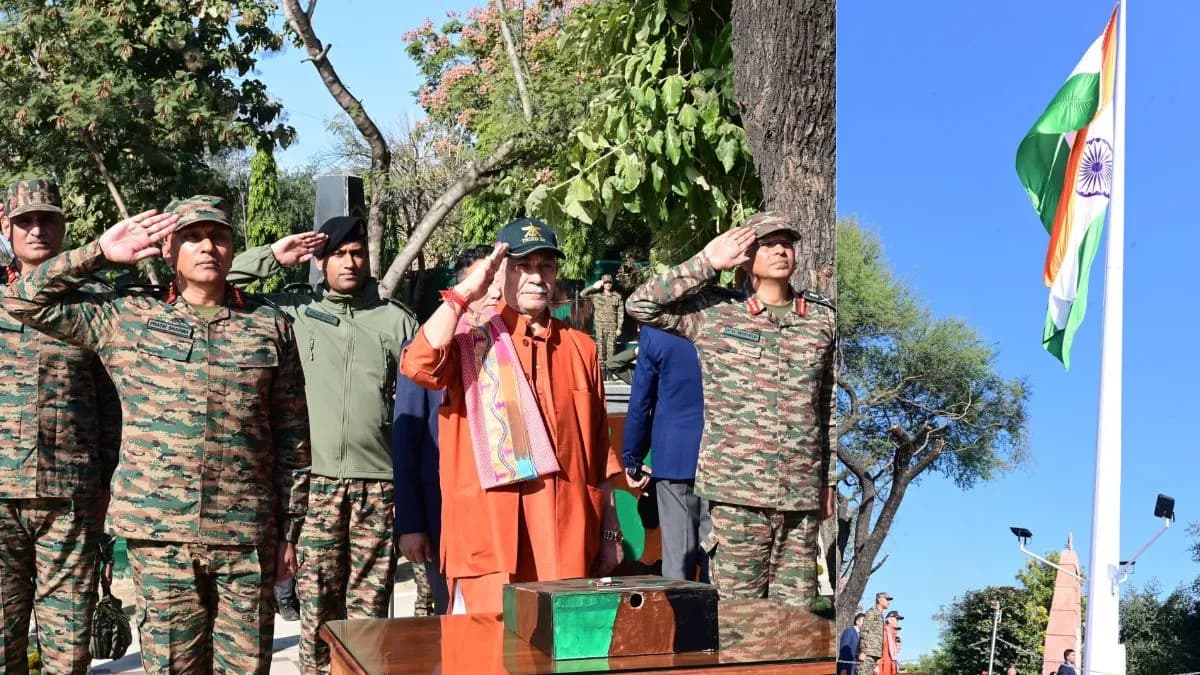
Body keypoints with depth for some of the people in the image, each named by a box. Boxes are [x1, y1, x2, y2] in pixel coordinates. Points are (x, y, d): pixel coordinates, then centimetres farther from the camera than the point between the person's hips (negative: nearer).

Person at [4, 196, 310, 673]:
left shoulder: (270, 325, 5)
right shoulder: (127, 317, 6)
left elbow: (292, 437, 7)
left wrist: (290, 529, 5)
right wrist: (100, 252, 1)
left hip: (247, 533, 0)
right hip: (159, 531, 0)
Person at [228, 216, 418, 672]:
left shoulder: (397, 320, 9)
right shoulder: (293, 310, 8)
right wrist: (273, 257, 0)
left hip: (379, 482, 0)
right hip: (315, 481, 0)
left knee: (369, 608, 5)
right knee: (316, 604, 4)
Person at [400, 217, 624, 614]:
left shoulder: (580, 349, 11)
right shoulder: (470, 338, 2)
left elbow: (599, 452, 14)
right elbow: (418, 365, -21)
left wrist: (610, 534, 14)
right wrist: (464, 293, -15)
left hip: (569, 543, 3)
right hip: (489, 537, -3)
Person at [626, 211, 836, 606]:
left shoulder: (822, 319, 9)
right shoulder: (715, 314, 1)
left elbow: (829, 407, 14)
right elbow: (640, 305, -9)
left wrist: (829, 481, 13)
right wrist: (707, 262, -9)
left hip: (802, 494, 3)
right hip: (736, 490, -3)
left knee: (796, 610, 9)